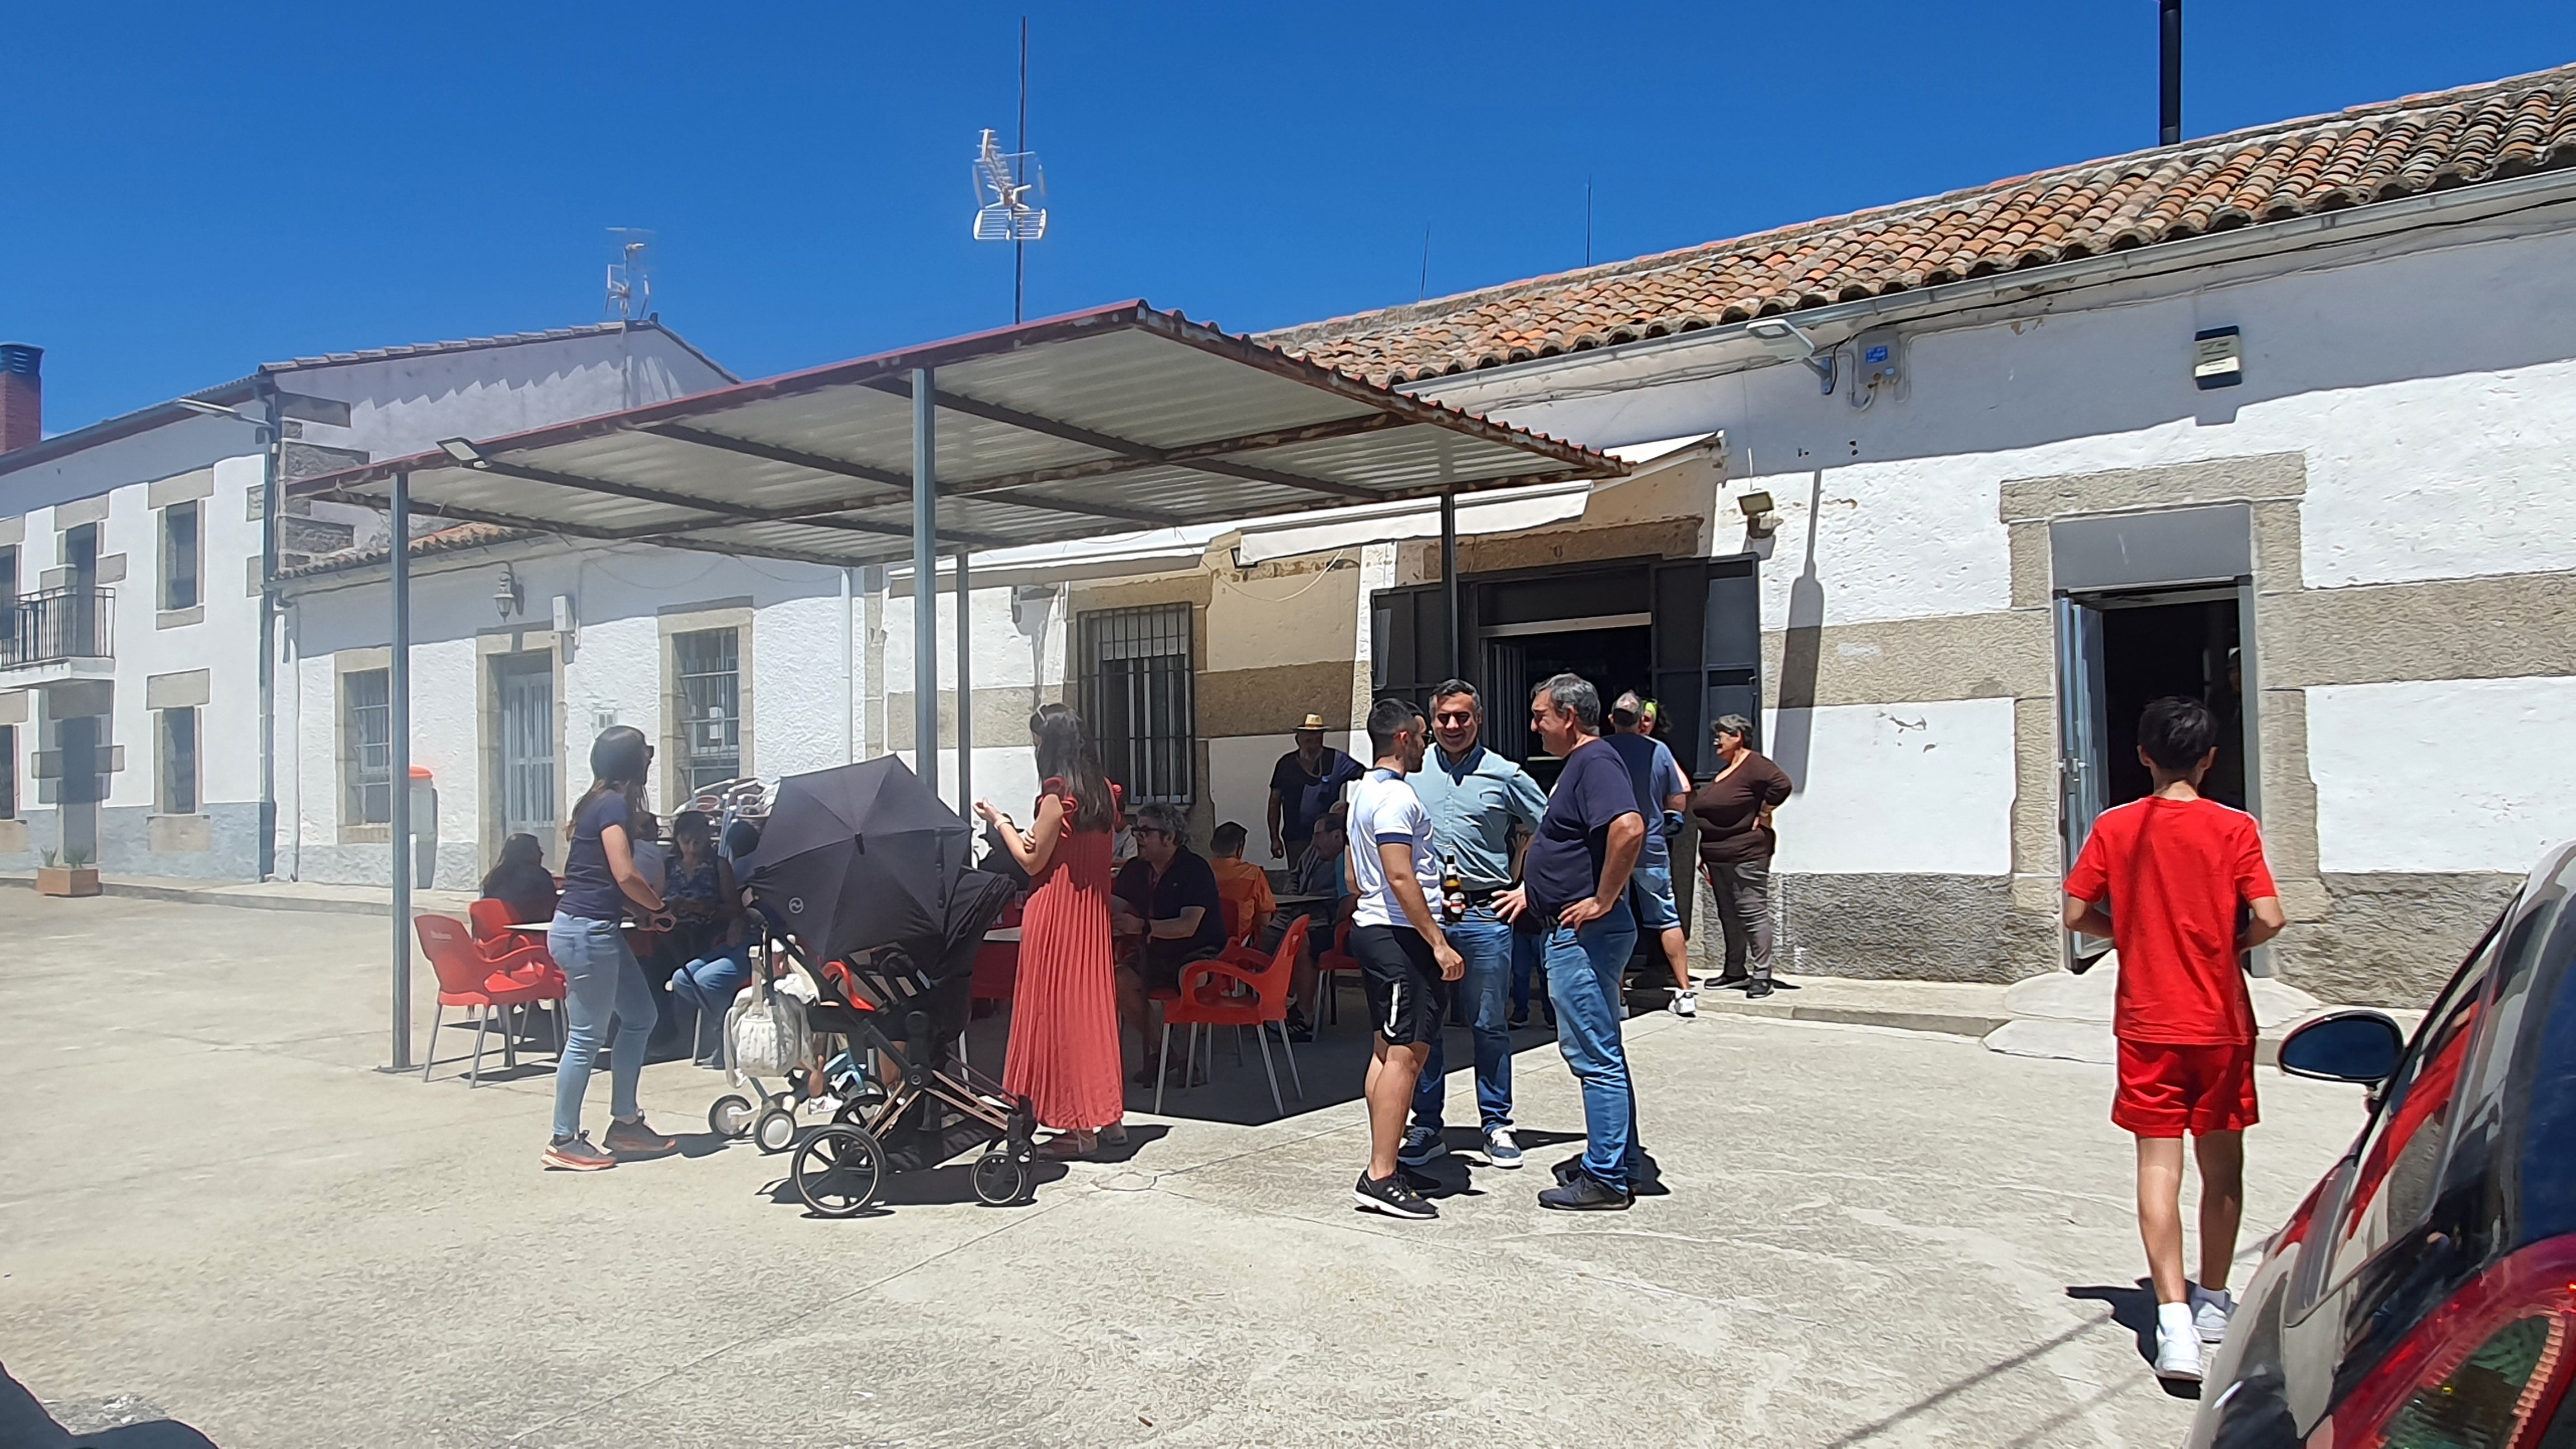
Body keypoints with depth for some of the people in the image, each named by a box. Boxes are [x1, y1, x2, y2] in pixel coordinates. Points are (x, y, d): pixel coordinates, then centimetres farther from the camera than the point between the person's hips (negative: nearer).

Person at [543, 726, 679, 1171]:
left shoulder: (602, 802, 15)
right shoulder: (614, 804, -14)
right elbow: (625, 875, -21)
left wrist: (643, 912, 6)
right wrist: (659, 907, -4)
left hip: (600, 930, 10)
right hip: (587, 930, -10)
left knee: (640, 1017, 15)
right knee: (587, 1037, -3)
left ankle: (625, 1123, 22)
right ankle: (563, 1141, 6)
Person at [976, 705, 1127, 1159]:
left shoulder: (1058, 794, -16)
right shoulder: (1105, 792, 7)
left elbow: (1032, 861, -10)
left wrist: (1001, 823, 2)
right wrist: (1035, 836, 5)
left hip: (1056, 914, -8)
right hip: (1093, 912, 8)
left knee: (1060, 1009, -1)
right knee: (1094, 1005, 14)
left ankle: (1080, 1127, 2)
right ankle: (1109, 1114, 19)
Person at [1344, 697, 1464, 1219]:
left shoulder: (1364, 790, 17)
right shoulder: (1396, 796, -15)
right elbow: (1400, 877, -23)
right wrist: (1439, 943, -22)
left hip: (1371, 929, 11)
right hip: (1400, 937, -11)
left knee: (1387, 1050, 14)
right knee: (1406, 1054, -10)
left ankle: (1385, 1158, 19)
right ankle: (1381, 1178, -10)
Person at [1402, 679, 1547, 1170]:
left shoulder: (1504, 775, 1)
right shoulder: (1412, 771, 7)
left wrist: (1519, 885, 1)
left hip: (1484, 914, -2)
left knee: (1489, 1025, 6)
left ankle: (1497, 1125, 18)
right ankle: (1427, 1127, 17)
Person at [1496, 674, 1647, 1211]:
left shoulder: (1595, 762, -16)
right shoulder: (1580, 764, 18)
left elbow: (1629, 828, -33)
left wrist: (1603, 901, -26)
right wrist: (1533, 890, 24)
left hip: (1584, 933, -11)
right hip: (1569, 932, 11)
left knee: (1595, 1056, -4)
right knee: (1602, 1052, 17)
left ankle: (1605, 1179, 3)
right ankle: (1619, 1161, 26)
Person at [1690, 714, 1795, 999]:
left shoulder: (1754, 766, -12)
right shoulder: (1722, 771, 18)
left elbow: (1782, 785, -27)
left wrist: (1763, 815, -17)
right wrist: (1704, 853, 20)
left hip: (1747, 854, -10)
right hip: (1718, 856, 10)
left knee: (1752, 913, -8)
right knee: (1728, 915, 13)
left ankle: (1762, 976, -6)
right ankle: (1735, 972, 21)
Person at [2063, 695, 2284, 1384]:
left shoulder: (2115, 827, -4)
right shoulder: (2234, 828, -6)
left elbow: (2077, 915, -4)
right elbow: (2268, 919, -13)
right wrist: (2230, 943, 7)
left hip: (2148, 1022, 0)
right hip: (2221, 1022, 1)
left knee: (2160, 1165, -1)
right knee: (2222, 1165, 16)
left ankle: (2174, 1316, -13)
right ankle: (2212, 1301, 30)